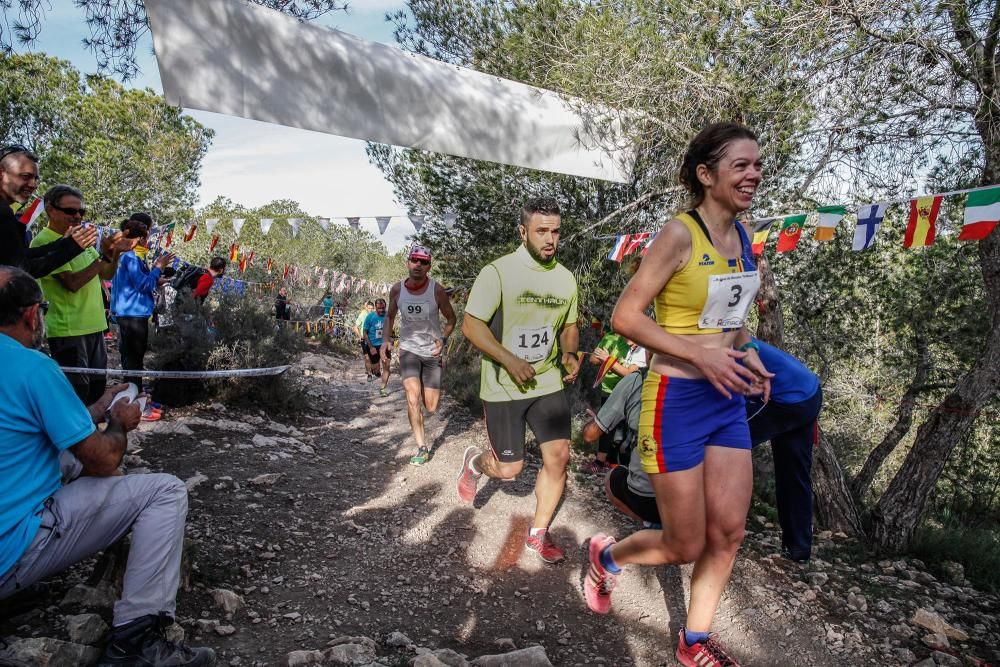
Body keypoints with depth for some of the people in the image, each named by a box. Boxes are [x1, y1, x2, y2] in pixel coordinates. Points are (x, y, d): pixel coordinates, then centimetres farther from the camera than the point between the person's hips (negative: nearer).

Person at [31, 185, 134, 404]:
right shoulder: (44, 242, -12)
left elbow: (106, 274, 17)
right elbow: (72, 283, -21)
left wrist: (116, 253, -2)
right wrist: (104, 256, -23)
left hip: (94, 326, 8)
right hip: (68, 331, -8)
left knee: (97, 387, 15)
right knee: (76, 393, -4)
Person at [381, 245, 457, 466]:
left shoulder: (436, 290, -13)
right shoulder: (397, 290, -6)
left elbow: (451, 318, 0)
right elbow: (390, 315, 11)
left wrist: (443, 339, -16)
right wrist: (386, 339, -4)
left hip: (432, 352, 0)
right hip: (409, 349, 1)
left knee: (431, 408, 4)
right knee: (413, 399, -17)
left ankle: (428, 387, 41)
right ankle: (422, 448, -4)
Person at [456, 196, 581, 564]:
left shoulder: (565, 278, 6)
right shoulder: (497, 272, -13)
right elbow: (471, 325, -14)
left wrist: (570, 353, -3)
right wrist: (510, 361, -22)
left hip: (549, 383, 5)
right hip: (503, 387, -5)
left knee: (558, 457, -1)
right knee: (509, 469, 2)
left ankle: (538, 534, 19)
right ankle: (474, 462, 38)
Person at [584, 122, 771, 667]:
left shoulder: (741, 236, 7)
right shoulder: (680, 234, -16)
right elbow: (625, 316, -17)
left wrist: (747, 352, 4)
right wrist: (699, 354, -23)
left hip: (729, 401, 7)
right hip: (677, 401, -7)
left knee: (728, 535, 10)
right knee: (685, 547, 5)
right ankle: (607, 555, 36)